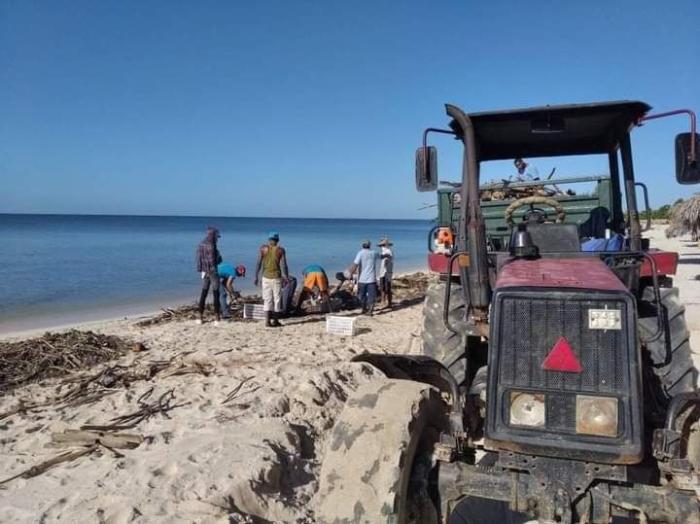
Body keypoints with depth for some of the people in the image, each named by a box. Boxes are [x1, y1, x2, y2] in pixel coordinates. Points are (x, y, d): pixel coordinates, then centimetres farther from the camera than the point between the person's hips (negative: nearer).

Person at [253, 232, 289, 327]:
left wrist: (256, 276, 3)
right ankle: (275, 320, 12)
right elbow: (283, 265, -7)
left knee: (267, 299, 6)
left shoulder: (263, 248, 1)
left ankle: (267, 321, 1)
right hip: (276, 277, -2)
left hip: (266, 277, 2)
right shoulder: (280, 250, -3)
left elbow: (258, 264, -3)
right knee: (277, 299, 8)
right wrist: (286, 278, -1)